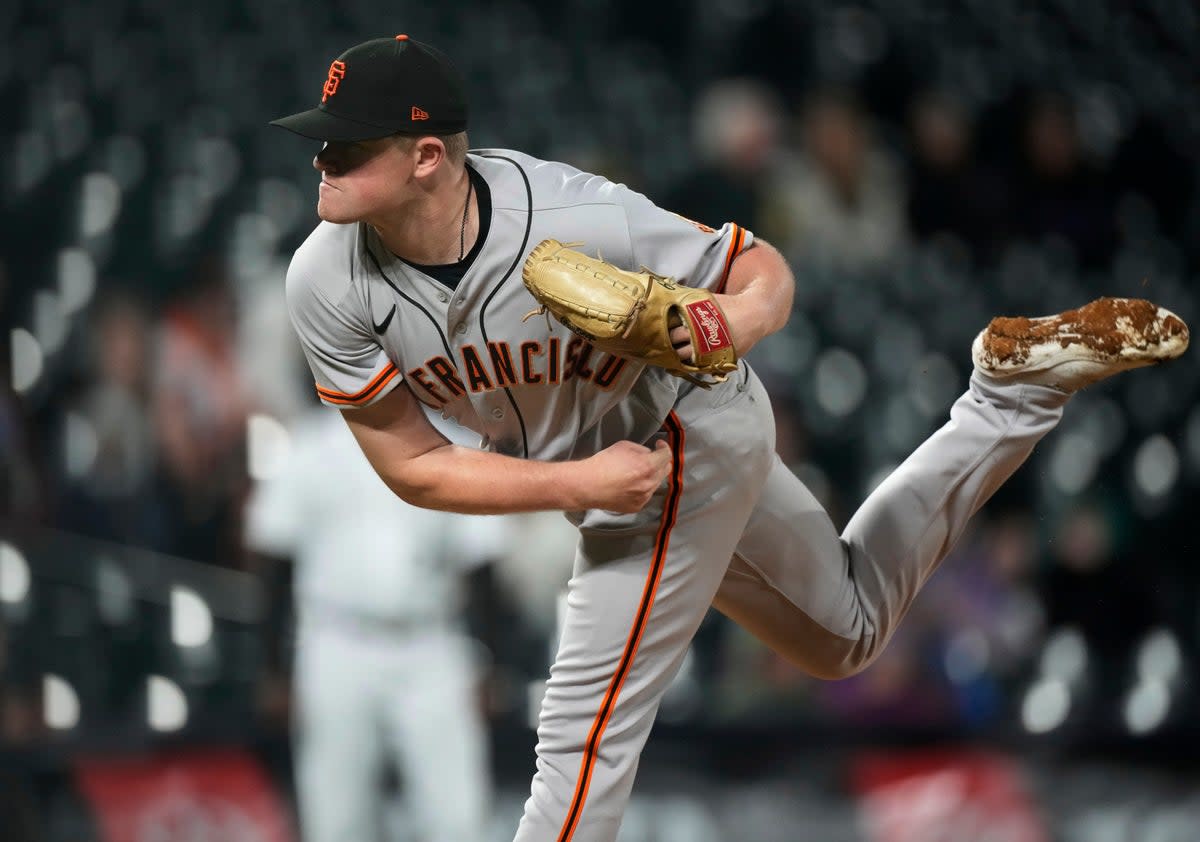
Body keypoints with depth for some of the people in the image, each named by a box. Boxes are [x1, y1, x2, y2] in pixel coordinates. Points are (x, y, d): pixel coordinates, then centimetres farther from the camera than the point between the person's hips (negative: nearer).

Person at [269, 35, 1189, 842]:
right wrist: (576, 485, -28)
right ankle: (1020, 386, 30)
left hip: (689, 433, -6)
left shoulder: (575, 221, -35)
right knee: (846, 631, 23)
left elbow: (764, 269, -19)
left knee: (586, 723, -10)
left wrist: (740, 322, -42)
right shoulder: (329, 285, -23)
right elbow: (412, 466, -16)